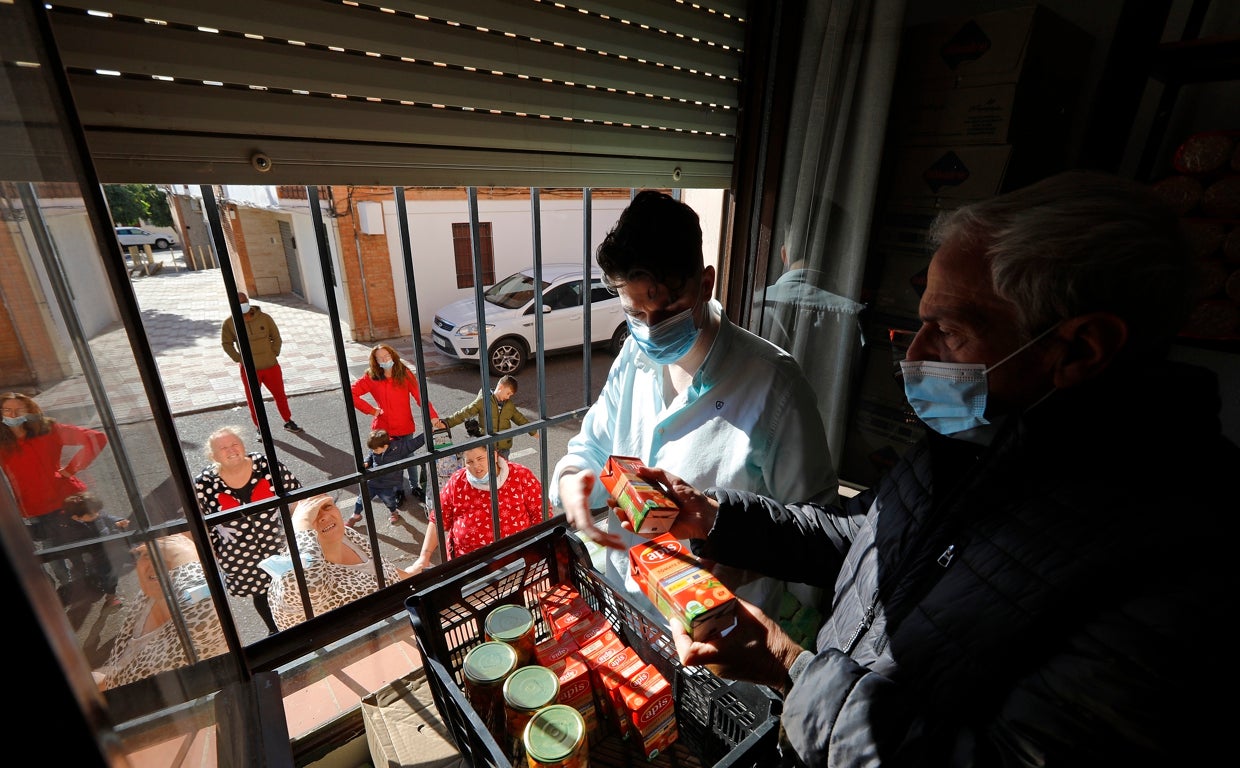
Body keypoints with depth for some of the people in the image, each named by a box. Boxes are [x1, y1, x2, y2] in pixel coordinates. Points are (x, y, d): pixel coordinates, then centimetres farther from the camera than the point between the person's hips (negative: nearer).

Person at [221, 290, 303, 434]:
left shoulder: (264, 318, -5)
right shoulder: (229, 323, -6)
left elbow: (276, 338, 4)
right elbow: (226, 343, 6)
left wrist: (273, 354, -3)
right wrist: (238, 359, -3)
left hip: (271, 366, 1)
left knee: (280, 395, 11)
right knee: (254, 401, 10)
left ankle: (288, 422, 28)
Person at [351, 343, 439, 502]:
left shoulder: (405, 374, -8)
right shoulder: (371, 377, -7)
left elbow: (420, 396, -14)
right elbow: (351, 394, -8)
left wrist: (433, 416, -25)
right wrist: (371, 410, -13)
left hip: (405, 426, 0)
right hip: (383, 427, 0)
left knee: (409, 456, 15)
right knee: (390, 459, 11)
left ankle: (415, 486, 35)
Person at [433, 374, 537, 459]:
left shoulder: (509, 405, 6)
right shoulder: (482, 401, -9)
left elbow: (521, 419, 18)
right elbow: (464, 413, -14)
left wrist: (533, 432, 24)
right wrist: (446, 422, -25)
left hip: (504, 447, 4)